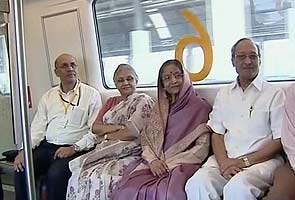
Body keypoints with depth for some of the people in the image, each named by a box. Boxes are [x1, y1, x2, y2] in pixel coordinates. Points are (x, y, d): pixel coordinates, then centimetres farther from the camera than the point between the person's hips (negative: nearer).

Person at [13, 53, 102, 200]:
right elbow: (37, 127, 12)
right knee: (21, 170, -19)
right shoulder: (48, 96, 17)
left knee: (55, 174, -30)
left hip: (74, 149, -4)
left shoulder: (91, 94, 2)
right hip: (47, 146, 4)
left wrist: (74, 148, -16)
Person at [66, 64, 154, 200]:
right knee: (80, 174, -22)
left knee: (103, 179, -31)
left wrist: (105, 134, 1)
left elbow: (132, 132, -10)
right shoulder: (111, 102, 22)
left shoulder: (143, 100, 2)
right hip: (105, 152, 6)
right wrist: (117, 127, -6)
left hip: (128, 153, -5)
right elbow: (95, 127, 11)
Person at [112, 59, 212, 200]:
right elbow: (146, 140, 12)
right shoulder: (159, 108, 17)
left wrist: (171, 162, -11)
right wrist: (153, 160, -8)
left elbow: (202, 148, -4)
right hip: (155, 163, 4)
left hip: (183, 163, -3)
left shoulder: (200, 107, 2)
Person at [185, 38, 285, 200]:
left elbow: (280, 141, -1)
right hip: (225, 159, 3)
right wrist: (223, 162, -8)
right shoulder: (223, 94, 18)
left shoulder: (275, 94, 4)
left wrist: (245, 161, -11)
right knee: (197, 184, -26)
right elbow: (217, 134, 12)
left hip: (261, 160, -3)